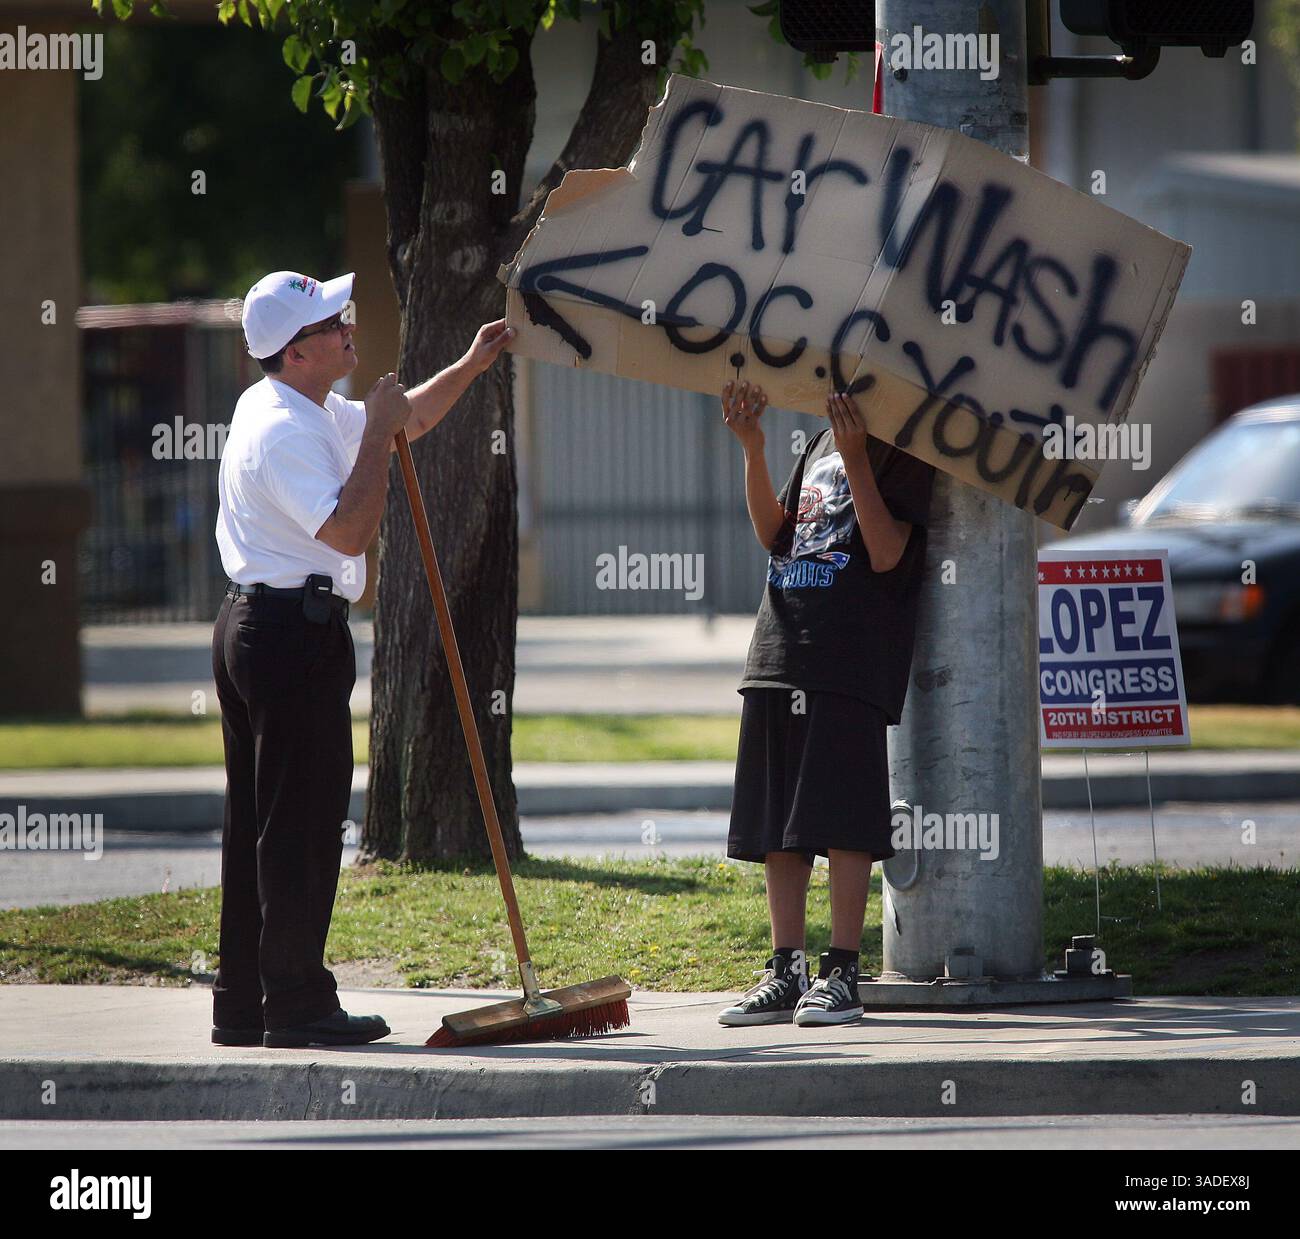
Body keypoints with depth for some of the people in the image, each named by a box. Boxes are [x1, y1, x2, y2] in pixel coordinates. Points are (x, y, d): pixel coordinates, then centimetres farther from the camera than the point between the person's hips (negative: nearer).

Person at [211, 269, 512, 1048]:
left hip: (253, 625, 11)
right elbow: (350, 530, -25)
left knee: (258, 820, 11)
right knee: (303, 822, -6)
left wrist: (469, 367, 22)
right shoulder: (285, 430, -18)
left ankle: (242, 1005, 14)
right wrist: (378, 433, -18)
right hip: (296, 631, -11)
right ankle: (297, 1005, -4)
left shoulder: (310, 412, 16)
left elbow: (406, 423, 31)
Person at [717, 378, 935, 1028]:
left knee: (840, 817, -8)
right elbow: (774, 534, 14)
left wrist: (855, 458, -18)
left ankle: (842, 972, -3)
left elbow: (886, 554, -12)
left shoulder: (899, 450, -3)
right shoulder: (820, 445, 21)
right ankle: (785, 972, 11)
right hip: (781, 650, 8)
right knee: (775, 823, 6)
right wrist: (751, 447, 4)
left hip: (853, 660, -8)